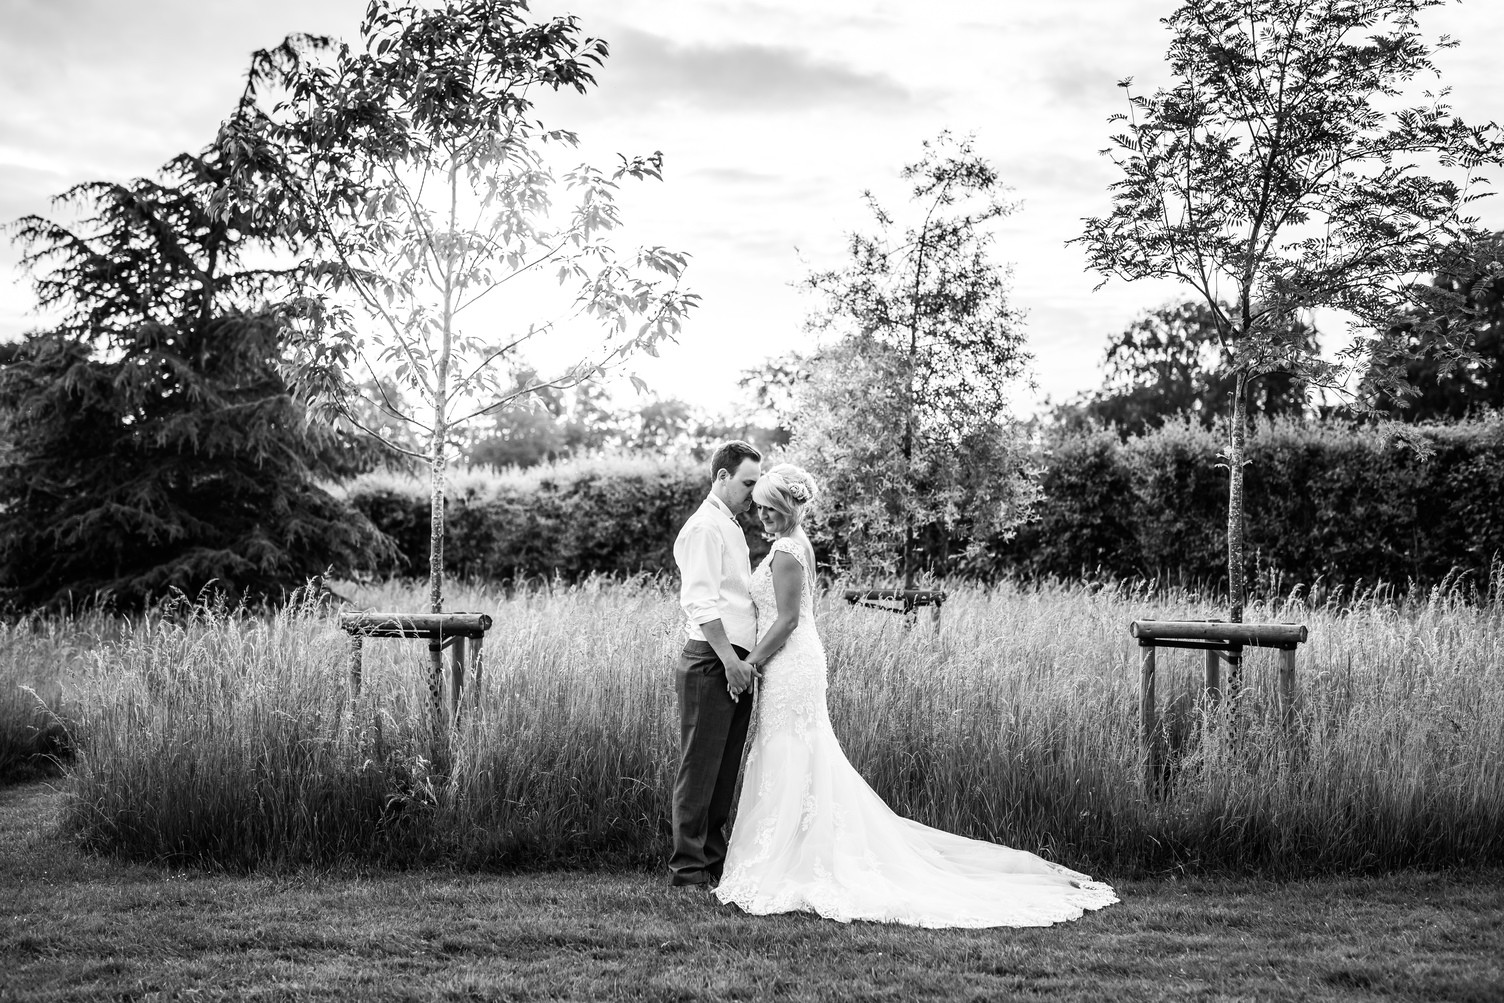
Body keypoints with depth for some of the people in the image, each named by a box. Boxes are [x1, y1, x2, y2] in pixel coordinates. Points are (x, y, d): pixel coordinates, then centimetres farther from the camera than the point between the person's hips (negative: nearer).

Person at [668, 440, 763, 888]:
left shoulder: (731, 526, 21)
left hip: (735, 666, 10)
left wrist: (744, 659, 15)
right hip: (710, 664, -10)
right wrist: (730, 659, -21)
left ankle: (714, 863, 22)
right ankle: (688, 870, 4)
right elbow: (701, 602, -18)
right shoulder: (705, 527, -10)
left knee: (724, 772, 13)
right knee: (700, 769, -3)